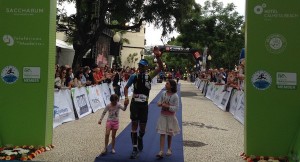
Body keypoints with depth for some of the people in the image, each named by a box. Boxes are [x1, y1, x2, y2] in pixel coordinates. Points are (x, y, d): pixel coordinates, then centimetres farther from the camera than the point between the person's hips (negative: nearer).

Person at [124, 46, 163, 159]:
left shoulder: (149, 76, -1)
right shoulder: (134, 76, -2)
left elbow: (160, 68, -11)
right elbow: (126, 87, 4)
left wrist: (157, 56, -24)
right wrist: (126, 97, -11)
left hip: (144, 104, 1)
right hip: (135, 103, -1)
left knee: (143, 126, 7)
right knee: (134, 125, -1)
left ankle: (140, 138, 43)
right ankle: (135, 149, 9)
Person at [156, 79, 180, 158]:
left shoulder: (175, 96, -14)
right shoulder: (163, 93, 0)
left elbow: (176, 108, -16)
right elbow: (159, 102, 10)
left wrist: (167, 106, -24)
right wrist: (160, 104, -12)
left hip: (171, 117, -3)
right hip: (163, 115, 3)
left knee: (169, 134, 13)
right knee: (162, 133, -3)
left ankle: (169, 149, 32)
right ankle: (161, 151, -5)